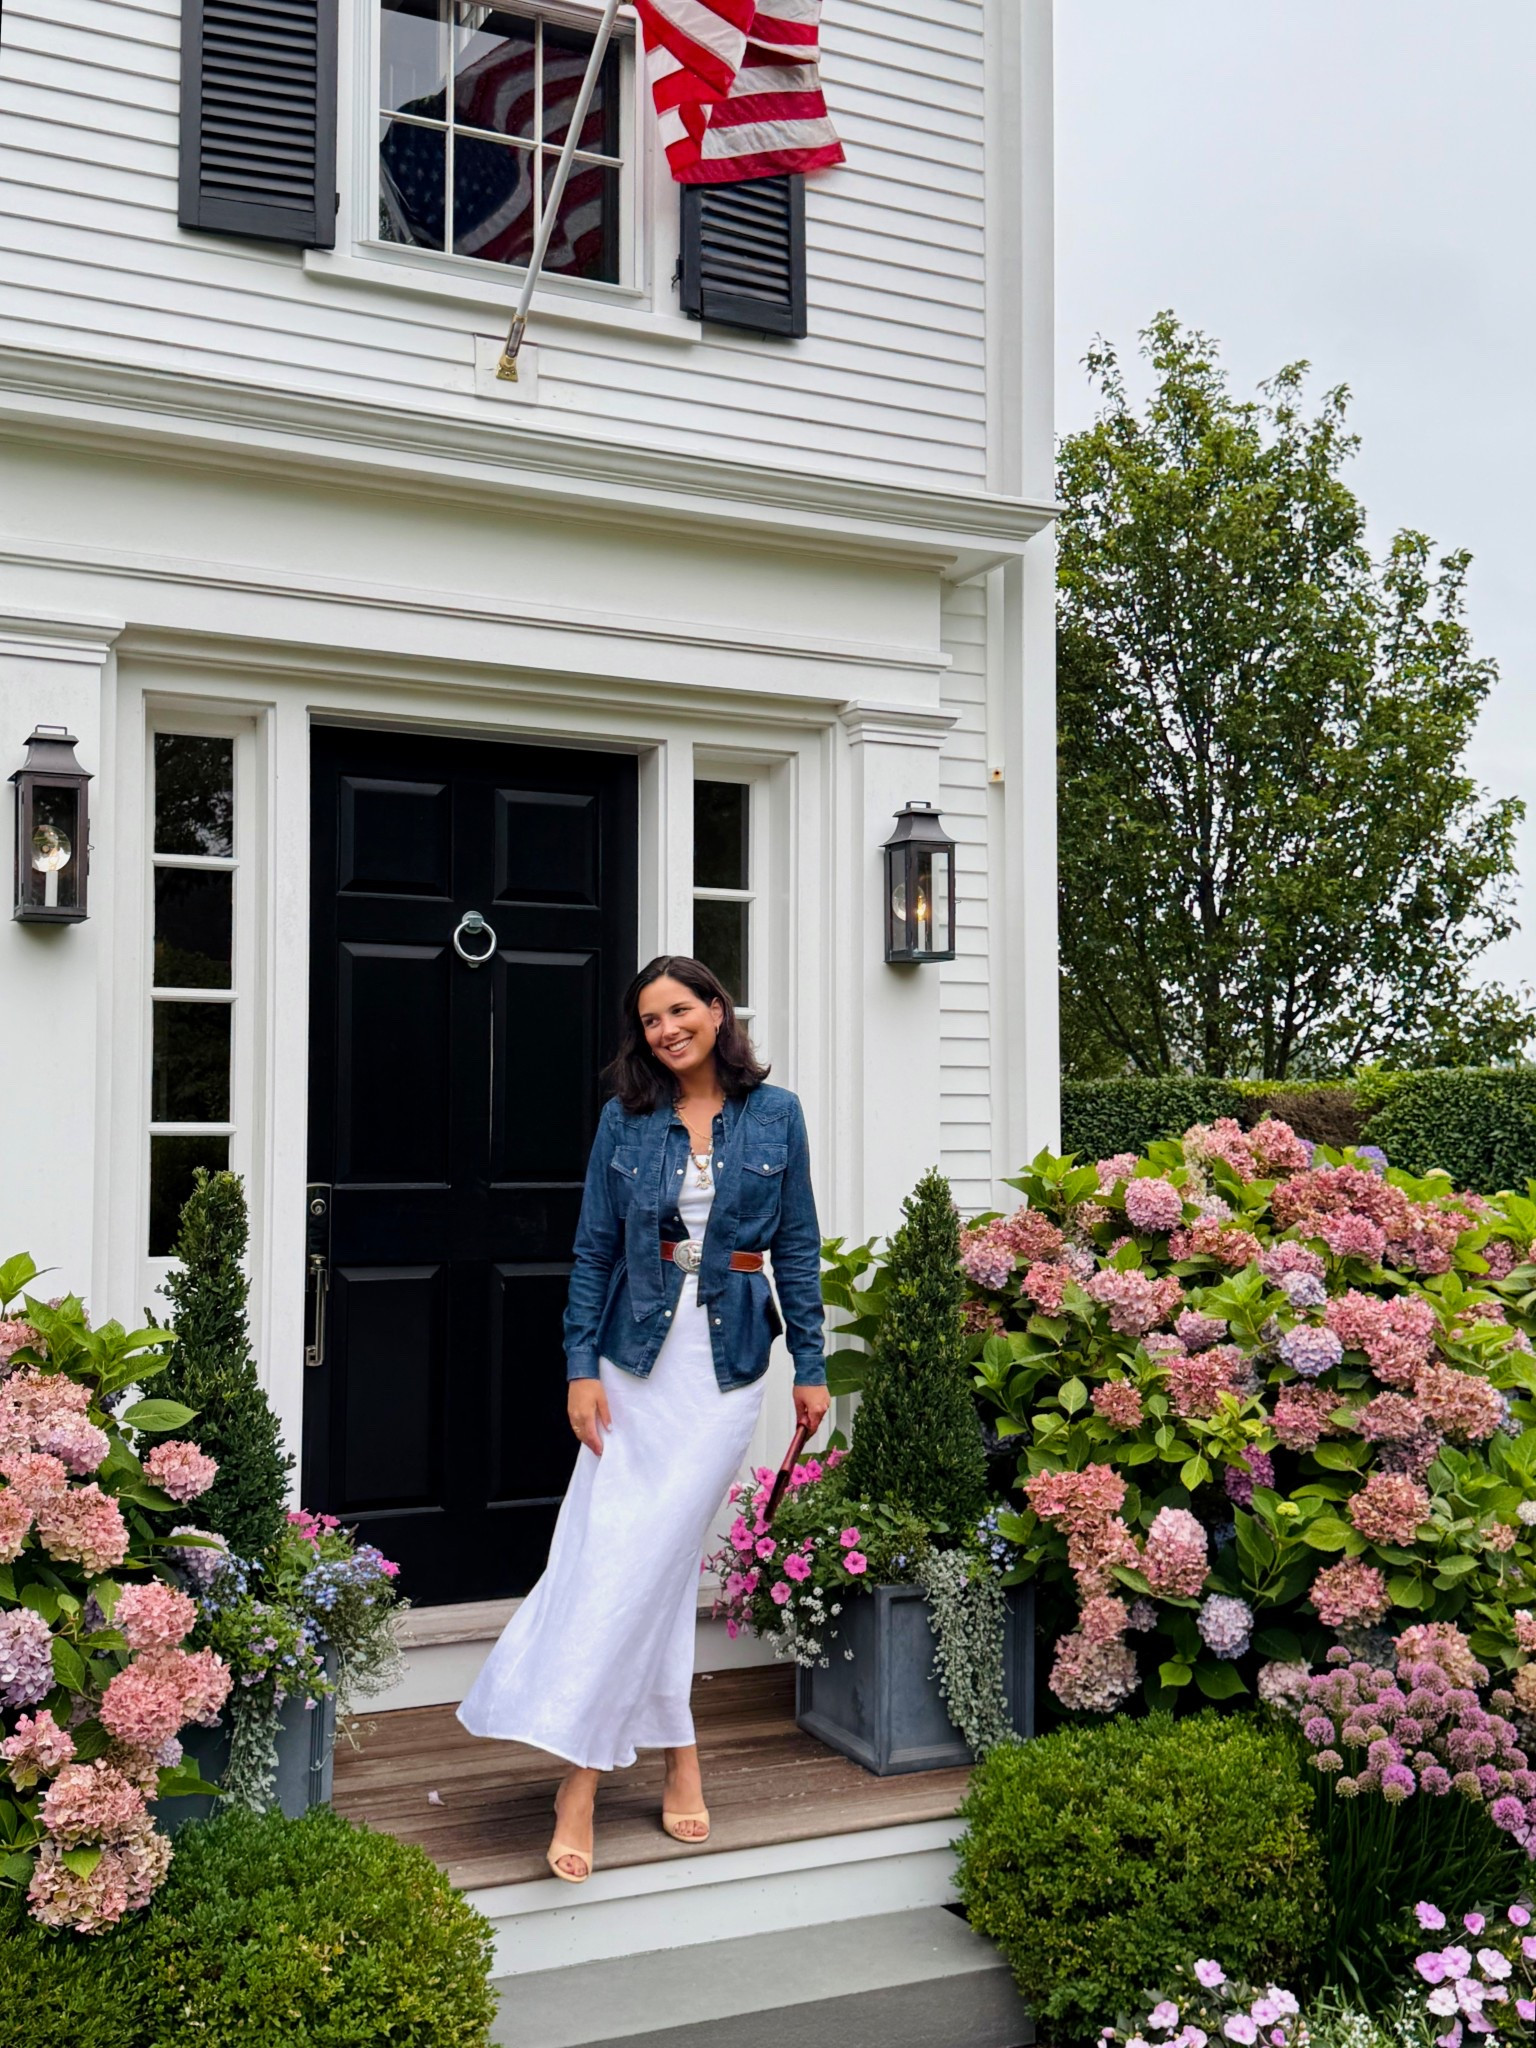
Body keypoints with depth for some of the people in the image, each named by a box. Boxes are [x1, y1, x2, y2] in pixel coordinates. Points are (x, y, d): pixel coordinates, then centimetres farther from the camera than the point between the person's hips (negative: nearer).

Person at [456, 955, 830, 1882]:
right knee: (615, 1555, -5)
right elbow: (595, 1250, 5)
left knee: (649, 1558, -2)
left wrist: (812, 1367, 4)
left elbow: (798, 1246, 6)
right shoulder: (626, 1119, 5)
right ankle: (678, 1751, 8)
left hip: (727, 1361, -1)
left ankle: (583, 1778, 9)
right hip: (638, 1355, 2)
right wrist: (581, 1366, -3)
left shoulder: (775, 1115, 3)